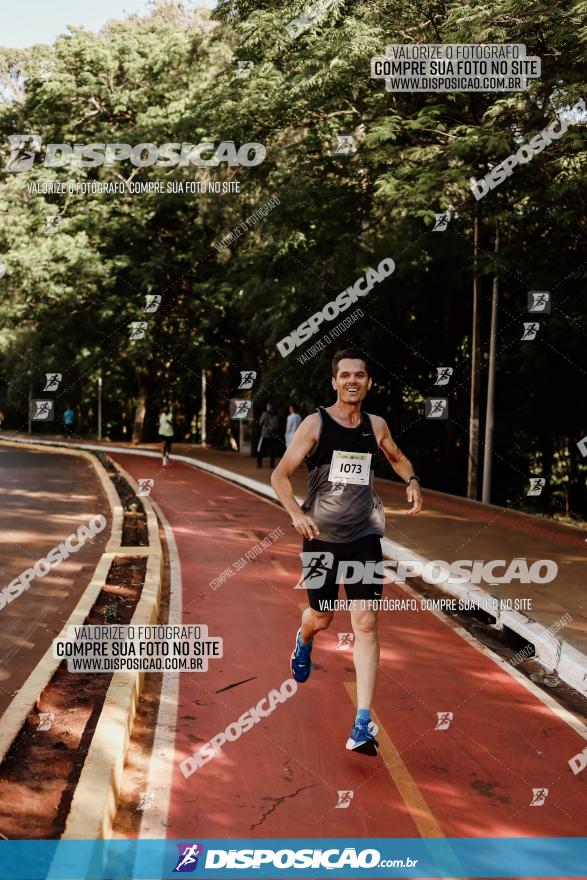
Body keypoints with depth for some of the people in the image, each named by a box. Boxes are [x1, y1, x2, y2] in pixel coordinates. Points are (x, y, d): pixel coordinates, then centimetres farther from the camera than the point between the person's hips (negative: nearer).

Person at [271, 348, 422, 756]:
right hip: (321, 536, -2)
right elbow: (280, 475, -7)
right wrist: (297, 513, -24)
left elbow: (397, 458, 25)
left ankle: (363, 723, -6)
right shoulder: (316, 423, -7)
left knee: (366, 624, -8)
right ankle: (304, 640, 54)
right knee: (322, 617, 14)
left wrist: (412, 481, 3)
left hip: (364, 537, 2)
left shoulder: (377, 425, 5)